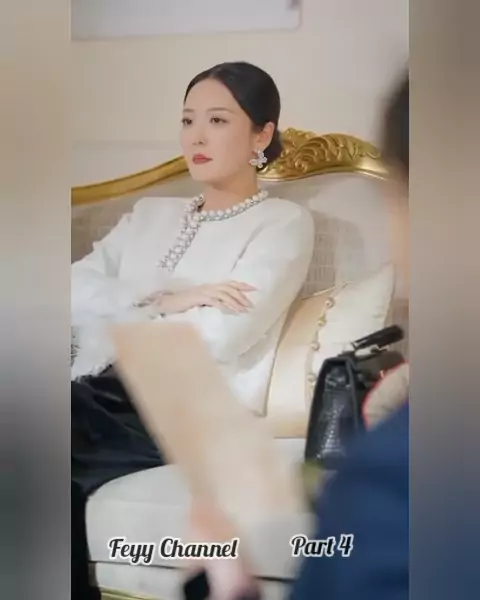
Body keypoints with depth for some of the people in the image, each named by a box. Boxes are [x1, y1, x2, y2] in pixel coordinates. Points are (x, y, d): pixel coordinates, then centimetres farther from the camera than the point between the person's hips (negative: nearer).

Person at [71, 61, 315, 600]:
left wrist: (121, 312, 1)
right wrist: (164, 302, -7)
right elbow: (76, 287, 7)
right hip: (102, 395, 5)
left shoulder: (283, 223, 6)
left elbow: (219, 336, -10)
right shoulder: (151, 214, 23)